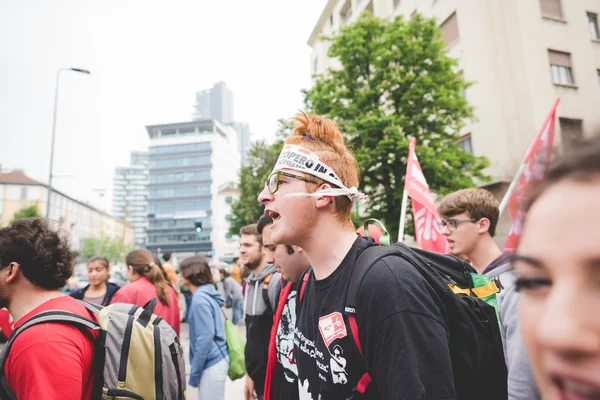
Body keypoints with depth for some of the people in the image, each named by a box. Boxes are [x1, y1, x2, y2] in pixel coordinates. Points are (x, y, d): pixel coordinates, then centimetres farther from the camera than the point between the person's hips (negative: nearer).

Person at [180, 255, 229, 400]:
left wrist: (194, 373, -13)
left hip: (211, 364, -9)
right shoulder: (207, 294, 9)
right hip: (215, 360, 9)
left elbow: (205, 338, -21)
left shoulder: (200, 298, -18)